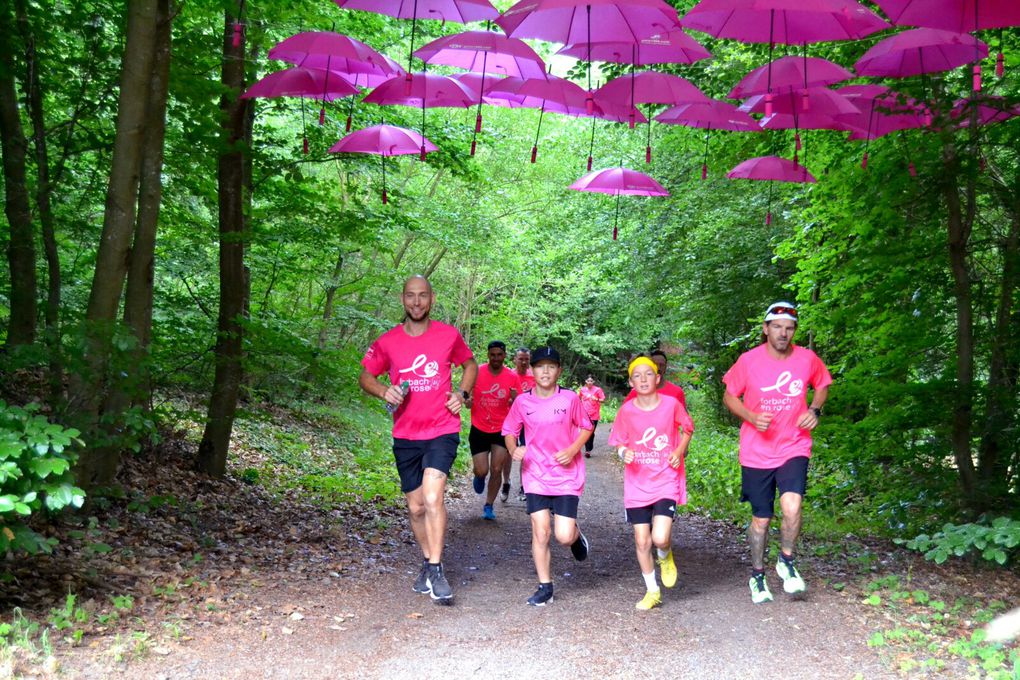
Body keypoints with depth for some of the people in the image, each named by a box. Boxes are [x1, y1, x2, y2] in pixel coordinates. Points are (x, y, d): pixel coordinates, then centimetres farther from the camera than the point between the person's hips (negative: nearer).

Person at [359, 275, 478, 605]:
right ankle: (428, 563, 33)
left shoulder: (449, 335, -2)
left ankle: (436, 571, -14)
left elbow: (470, 365, 16)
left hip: (442, 431, -2)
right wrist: (384, 391, -10)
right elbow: (365, 377, 11)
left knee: (432, 497, -22)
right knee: (416, 507, 11)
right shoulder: (387, 342, -1)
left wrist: (461, 393, -2)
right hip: (405, 435, 3)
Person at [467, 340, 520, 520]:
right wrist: (468, 401, -21)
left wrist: (515, 399, -24)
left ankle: (489, 506, 15)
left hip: (501, 430, 0)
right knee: (482, 471, -3)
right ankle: (479, 477, 35)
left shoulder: (512, 377, -6)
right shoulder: (476, 373, -8)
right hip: (479, 430, 0)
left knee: (497, 470, -3)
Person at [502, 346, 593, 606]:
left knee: (564, 536, -8)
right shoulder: (522, 402, -2)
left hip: (567, 475, -1)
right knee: (540, 533, -3)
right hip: (536, 475, 1)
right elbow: (509, 430, 10)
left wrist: (572, 450, -11)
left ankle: (576, 534, 29)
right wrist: (513, 449, -12)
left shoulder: (570, 398, -5)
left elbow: (586, 427, 5)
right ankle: (545, 587, 12)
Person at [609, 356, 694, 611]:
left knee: (660, 538, -16)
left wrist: (679, 451, -8)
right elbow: (619, 442, 6)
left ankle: (665, 557, 21)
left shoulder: (671, 404, -8)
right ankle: (652, 591, 24)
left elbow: (687, 429, 9)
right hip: (637, 484, 2)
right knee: (642, 541, 5)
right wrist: (623, 453, -16)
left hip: (666, 482, -2)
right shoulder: (626, 411, -5)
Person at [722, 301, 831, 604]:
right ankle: (757, 576, 30)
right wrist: (752, 417, -16)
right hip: (756, 453, 0)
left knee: (792, 505, -22)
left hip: (794, 448, 0)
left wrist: (815, 410, -5)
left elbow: (822, 386, 15)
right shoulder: (748, 360, -9)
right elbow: (729, 397, 2)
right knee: (761, 518, 8)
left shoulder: (808, 359, -5)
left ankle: (786, 562, 5)